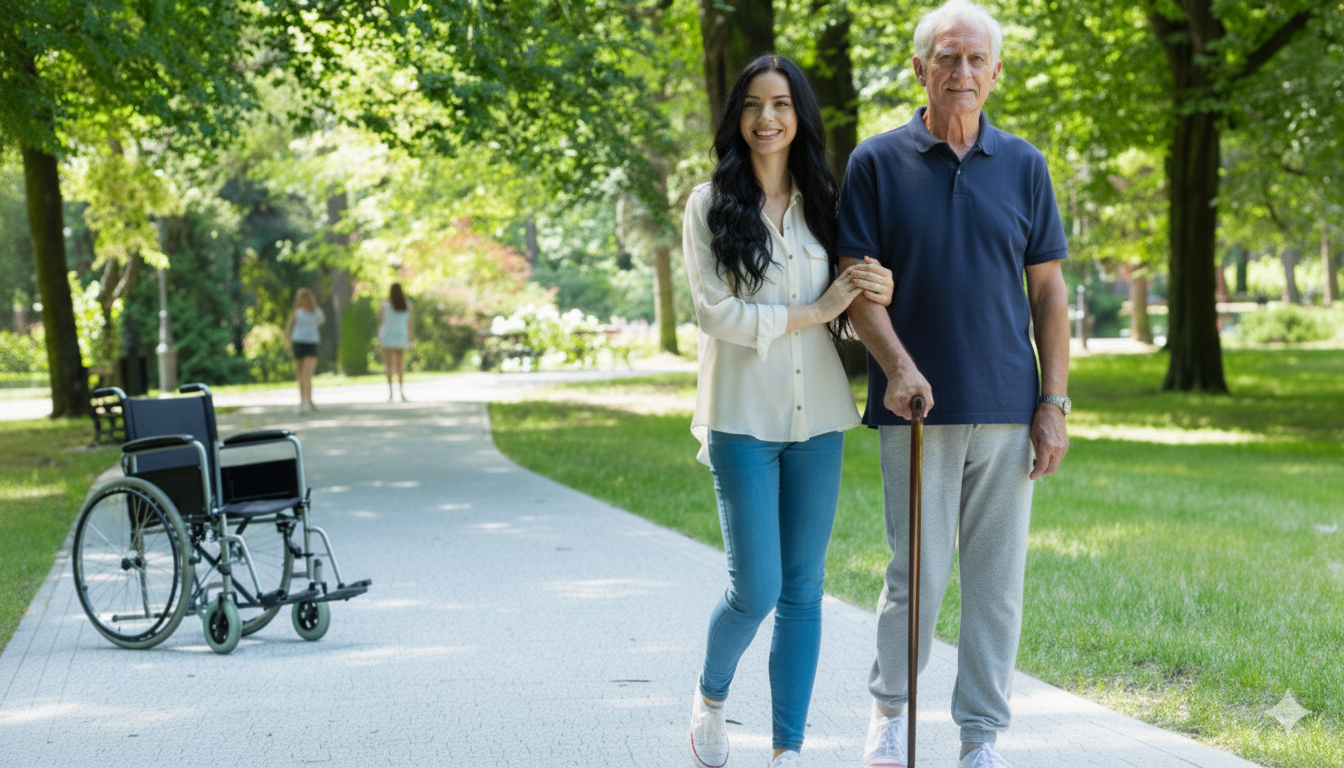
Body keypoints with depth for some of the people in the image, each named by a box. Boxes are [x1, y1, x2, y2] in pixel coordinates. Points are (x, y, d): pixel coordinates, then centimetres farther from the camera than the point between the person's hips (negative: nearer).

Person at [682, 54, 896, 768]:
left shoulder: (821, 203, 10)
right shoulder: (711, 204, -1)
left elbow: (843, 317, 15)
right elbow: (715, 312, -9)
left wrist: (875, 297, -7)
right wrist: (813, 311, -11)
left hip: (817, 415, 4)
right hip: (743, 416, -4)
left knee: (803, 588, 4)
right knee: (756, 587, -5)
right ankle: (710, 695, 25)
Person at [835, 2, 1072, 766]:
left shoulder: (1023, 165, 7)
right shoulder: (877, 163, 1)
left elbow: (1049, 291, 9)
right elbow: (858, 282, -1)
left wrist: (1055, 403, 2)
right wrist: (898, 366, -17)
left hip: (1008, 409, 2)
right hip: (918, 408, -2)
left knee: (998, 578, 4)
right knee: (919, 574, -1)